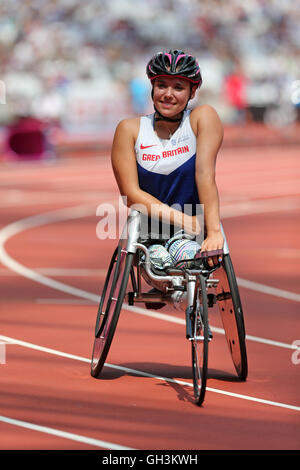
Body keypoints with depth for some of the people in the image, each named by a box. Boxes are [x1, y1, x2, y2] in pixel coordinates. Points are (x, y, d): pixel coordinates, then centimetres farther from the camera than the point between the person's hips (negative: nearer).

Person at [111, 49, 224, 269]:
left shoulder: (203, 118, -4)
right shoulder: (130, 129, -2)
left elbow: (205, 174, -16)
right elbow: (131, 193, -8)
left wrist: (214, 232, -28)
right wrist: (182, 220, -20)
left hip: (199, 234, 0)